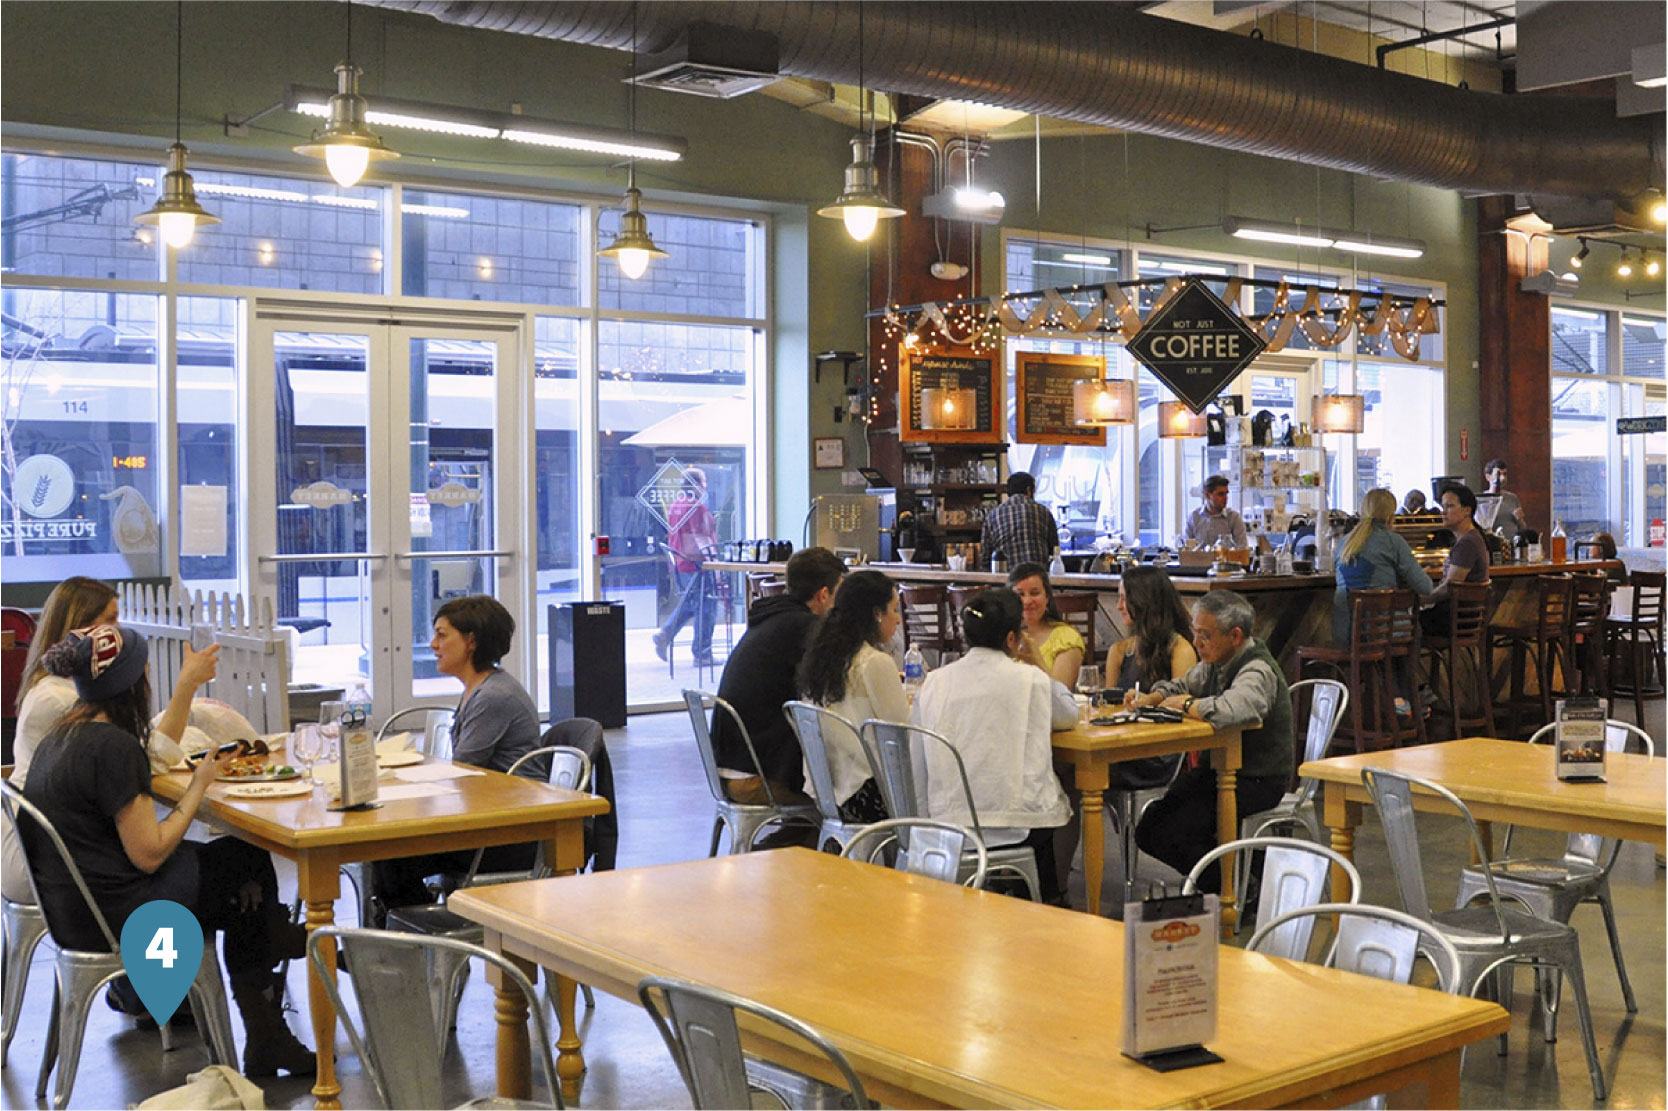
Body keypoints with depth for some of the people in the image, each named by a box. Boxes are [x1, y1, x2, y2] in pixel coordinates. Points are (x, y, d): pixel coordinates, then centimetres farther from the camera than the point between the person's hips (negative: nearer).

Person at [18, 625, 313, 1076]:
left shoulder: (65, 732, 6)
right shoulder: (110, 745, -24)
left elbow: (154, 755, 25)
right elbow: (149, 854, -22)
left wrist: (188, 685, 28)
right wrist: (200, 783, -10)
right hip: (111, 914, -9)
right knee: (248, 863, 9)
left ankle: (266, 1041, 21)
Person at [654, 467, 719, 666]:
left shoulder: (675, 505, 12)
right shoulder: (697, 507, -15)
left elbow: (671, 536, 19)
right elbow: (701, 538, -20)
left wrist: (673, 560, 26)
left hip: (680, 563, 9)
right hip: (697, 565, -9)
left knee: (687, 604, 21)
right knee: (704, 608, -1)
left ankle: (664, 636, 10)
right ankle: (702, 654, 3)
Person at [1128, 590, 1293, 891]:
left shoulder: (1258, 671, -22)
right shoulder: (1215, 661, 7)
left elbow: (1234, 708, -44)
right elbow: (1181, 686, 26)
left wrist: (1187, 705, -24)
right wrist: (1151, 698, 2)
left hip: (1258, 781, -9)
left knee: (1169, 835, -20)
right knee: (1148, 830, -2)